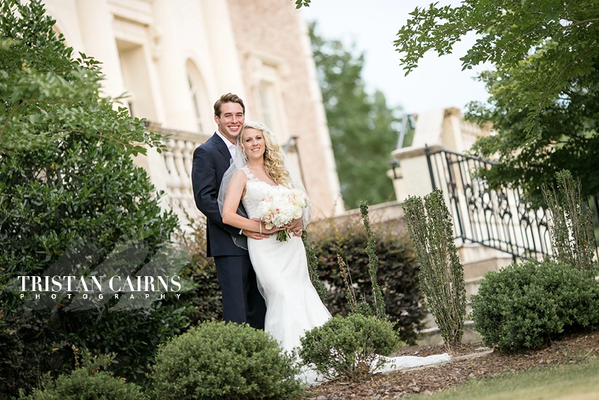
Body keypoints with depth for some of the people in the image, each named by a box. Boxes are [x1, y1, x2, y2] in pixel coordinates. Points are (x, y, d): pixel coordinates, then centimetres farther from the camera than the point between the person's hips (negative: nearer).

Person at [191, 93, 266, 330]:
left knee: (260, 307, 9)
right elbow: (205, 200, -14)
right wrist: (241, 228, -19)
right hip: (229, 244, -7)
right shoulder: (206, 153, -5)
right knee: (236, 309, -8)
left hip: (256, 240, 7)